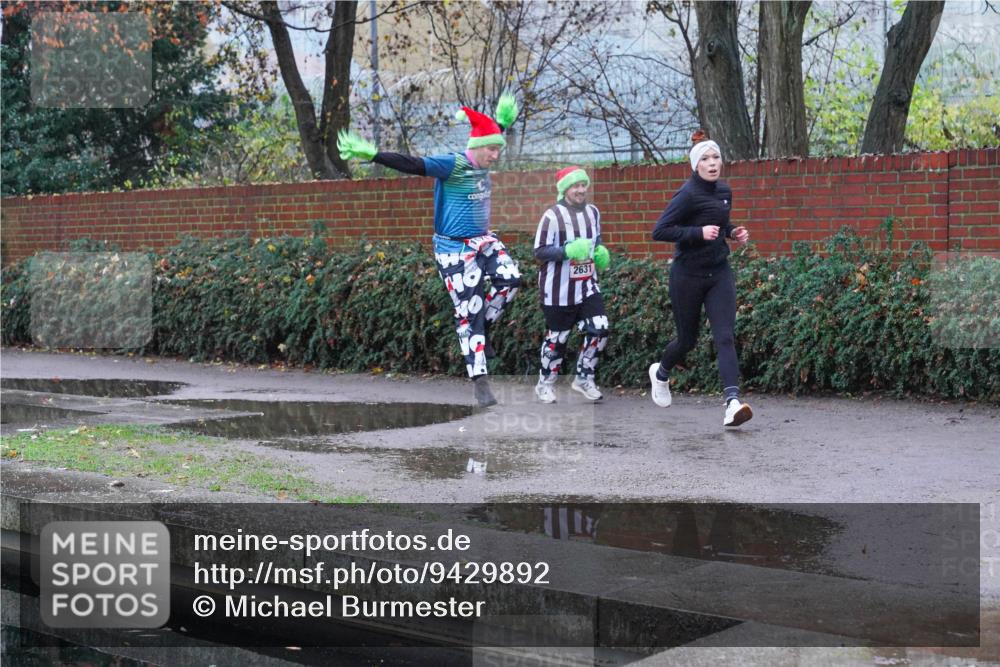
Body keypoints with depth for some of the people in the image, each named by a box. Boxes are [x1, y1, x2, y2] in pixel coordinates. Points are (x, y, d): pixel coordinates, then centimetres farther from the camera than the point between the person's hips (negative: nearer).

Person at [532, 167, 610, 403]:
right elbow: (540, 252, -13)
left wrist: (600, 254, 2)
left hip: (587, 286, 5)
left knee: (599, 330, -6)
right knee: (557, 338, 4)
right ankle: (545, 383, 23)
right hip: (559, 290, -5)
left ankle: (584, 378, 13)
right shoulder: (552, 216, -13)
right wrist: (567, 251, -25)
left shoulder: (592, 212, 7)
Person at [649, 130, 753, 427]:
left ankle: (733, 402, -23)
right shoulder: (688, 194, -15)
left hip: (719, 272, 5)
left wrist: (732, 232, 4)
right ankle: (661, 373, 43)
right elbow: (659, 231, -18)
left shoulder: (724, 191, 6)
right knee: (687, 339, 10)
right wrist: (699, 232, -26)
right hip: (688, 275, -5)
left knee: (725, 337, -12)